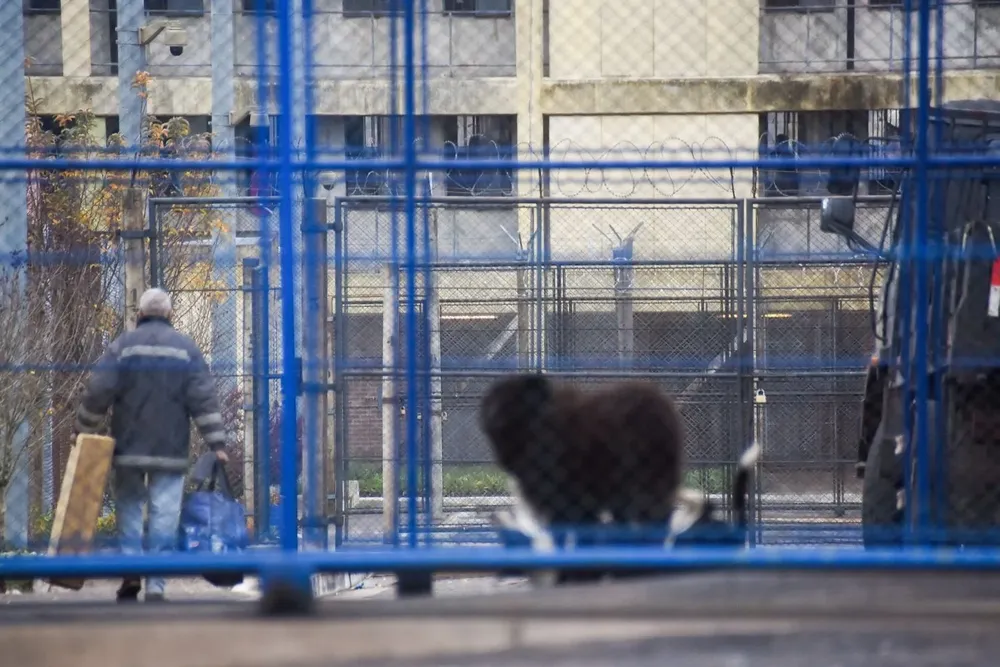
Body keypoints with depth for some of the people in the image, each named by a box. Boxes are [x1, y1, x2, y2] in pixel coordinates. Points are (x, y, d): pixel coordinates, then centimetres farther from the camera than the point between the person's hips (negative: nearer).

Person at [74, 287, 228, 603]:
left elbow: (97, 393, -2)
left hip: (129, 447, 0)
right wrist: (216, 443, 0)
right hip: (171, 449, 0)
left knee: (129, 508, 12)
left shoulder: (123, 346, 2)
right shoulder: (186, 348, 4)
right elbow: (204, 399, -1)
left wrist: (83, 431, 9)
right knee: (164, 517, 0)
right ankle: (155, 587, -6)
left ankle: (130, 573, -5)